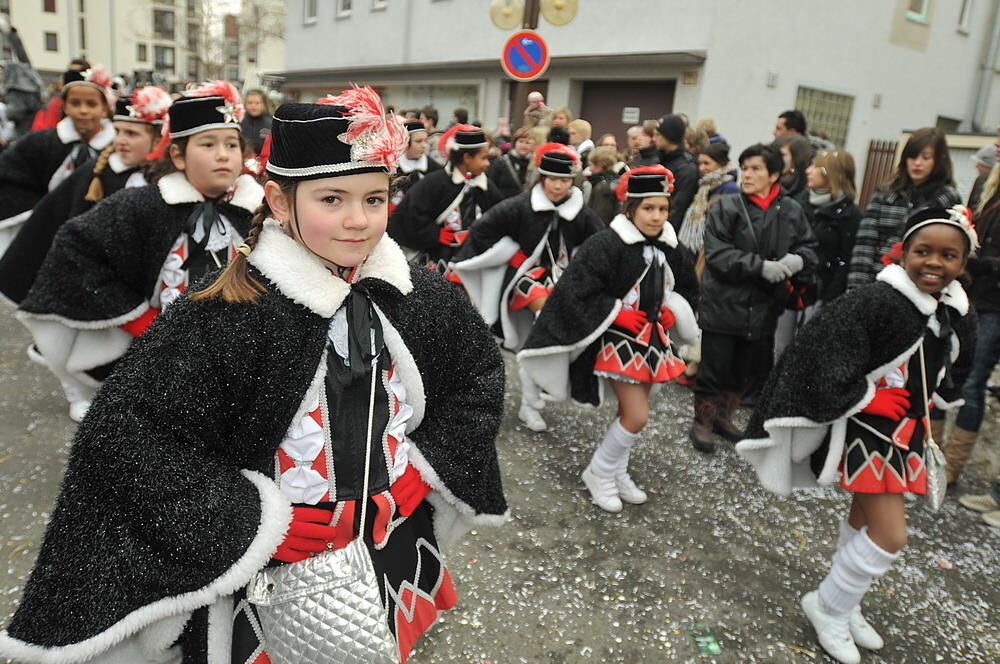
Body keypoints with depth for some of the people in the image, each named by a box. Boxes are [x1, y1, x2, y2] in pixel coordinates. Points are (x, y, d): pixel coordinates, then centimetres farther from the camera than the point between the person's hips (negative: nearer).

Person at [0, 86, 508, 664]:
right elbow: (125, 431, -20)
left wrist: (432, 466, -2)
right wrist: (251, 525, -21)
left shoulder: (420, 298, -7)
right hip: (271, 576, -4)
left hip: (396, 550, 5)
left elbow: (480, 371, 9)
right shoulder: (225, 318, -21)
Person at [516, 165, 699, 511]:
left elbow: (687, 289, 18)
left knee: (632, 410, 15)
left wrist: (671, 311, -1)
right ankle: (599, 473, 16)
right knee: (637, 416, -7)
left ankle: (616, 472, 34)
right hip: (619, 339, -7)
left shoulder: (670, 249, 2)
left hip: (653, 338, 7)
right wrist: (616, 312, -19)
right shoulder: (606, 244, -19)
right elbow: (575, 290, -20)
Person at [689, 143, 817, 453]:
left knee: (747, 370, 18)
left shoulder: (791, 212, 1)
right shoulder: (726, 207, -9)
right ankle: (702, 422, 26)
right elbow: (717, 253, -16)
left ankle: (723, 416, 39)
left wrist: (797, 260, -19)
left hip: (763, 307, 4)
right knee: (714, 368, 7)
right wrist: (761, 267, -24)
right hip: (724, 304, -4)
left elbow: (809, 249, 5)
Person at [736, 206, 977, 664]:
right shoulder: (875, 301, -24)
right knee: (890, 536, -8)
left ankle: (845, 606, 38)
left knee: (865, 520, 20)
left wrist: (932, 401, 7)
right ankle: (827, 606, 14)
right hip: (868, 429, -8)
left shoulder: (958, 315, 0)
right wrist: (869, 400, -19)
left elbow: (953, 372, 20)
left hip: (908, 431, 8)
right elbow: (821, 355, -26)